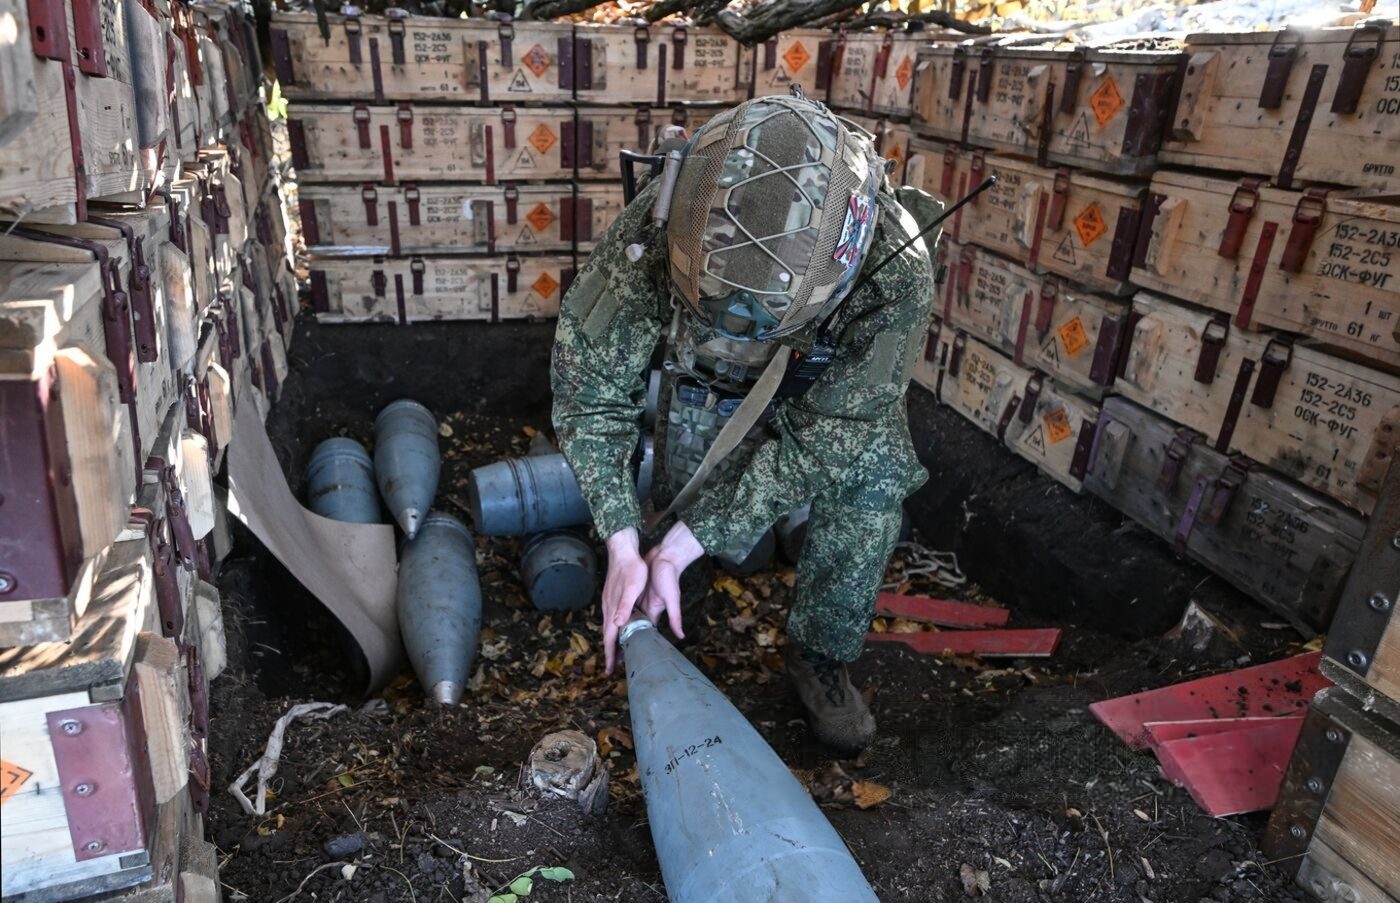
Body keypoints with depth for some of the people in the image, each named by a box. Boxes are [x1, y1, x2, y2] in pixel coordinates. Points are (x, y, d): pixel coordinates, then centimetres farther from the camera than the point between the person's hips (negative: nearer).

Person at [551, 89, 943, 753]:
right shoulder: (650, 236, -40)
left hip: (836, 379, -1)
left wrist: (676, 552, -34)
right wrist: (623, 547, -33)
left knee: (869, 476, -24)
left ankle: (820, 654, -3)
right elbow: (589, 386, -27)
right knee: (695, 478, -14)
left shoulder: (897, 277, -43)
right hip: (711, 374, 2)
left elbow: (819, 441, -34)